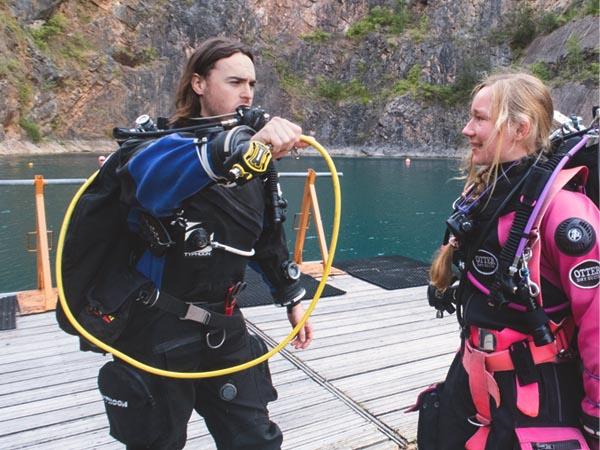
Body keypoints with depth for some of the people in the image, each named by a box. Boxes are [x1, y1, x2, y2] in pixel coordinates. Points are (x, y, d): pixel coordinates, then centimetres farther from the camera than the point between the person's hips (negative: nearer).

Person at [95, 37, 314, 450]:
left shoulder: (255, 160, 4)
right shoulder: (165, 145, -16)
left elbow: (267, 234, 15)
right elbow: (148, 175, -42)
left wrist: (291, 297, 13)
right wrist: (243, 145, -57)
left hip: (222, 326, 5)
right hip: (157, 333, -5)